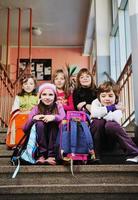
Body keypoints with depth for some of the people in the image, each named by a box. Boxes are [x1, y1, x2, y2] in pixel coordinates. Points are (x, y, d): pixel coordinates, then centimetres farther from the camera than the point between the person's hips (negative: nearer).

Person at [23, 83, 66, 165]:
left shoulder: (58, 106, 1)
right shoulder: (36, 108, 0)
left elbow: (63, 118, -22)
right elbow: (25, 129, -9)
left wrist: (54, 117, -40)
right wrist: (33, 118, -26)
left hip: (55, 139, 0)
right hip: (40, 139, 0)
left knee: (53, 123, -26)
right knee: (39, 124, -25)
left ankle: (51, 155, -25)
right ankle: (41, 155, -24)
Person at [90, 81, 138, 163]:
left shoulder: (117, 106, -9)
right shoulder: (96, 102, -6)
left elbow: (116, 119, -32)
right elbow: (94, 113, -30)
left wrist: (100, 113, -23)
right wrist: (110, 108, -27)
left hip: (112, 135, 0)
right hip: (97, 134, 1)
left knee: (110, 125, -34)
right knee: (99, 121, -31)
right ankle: (95, 155, -23)